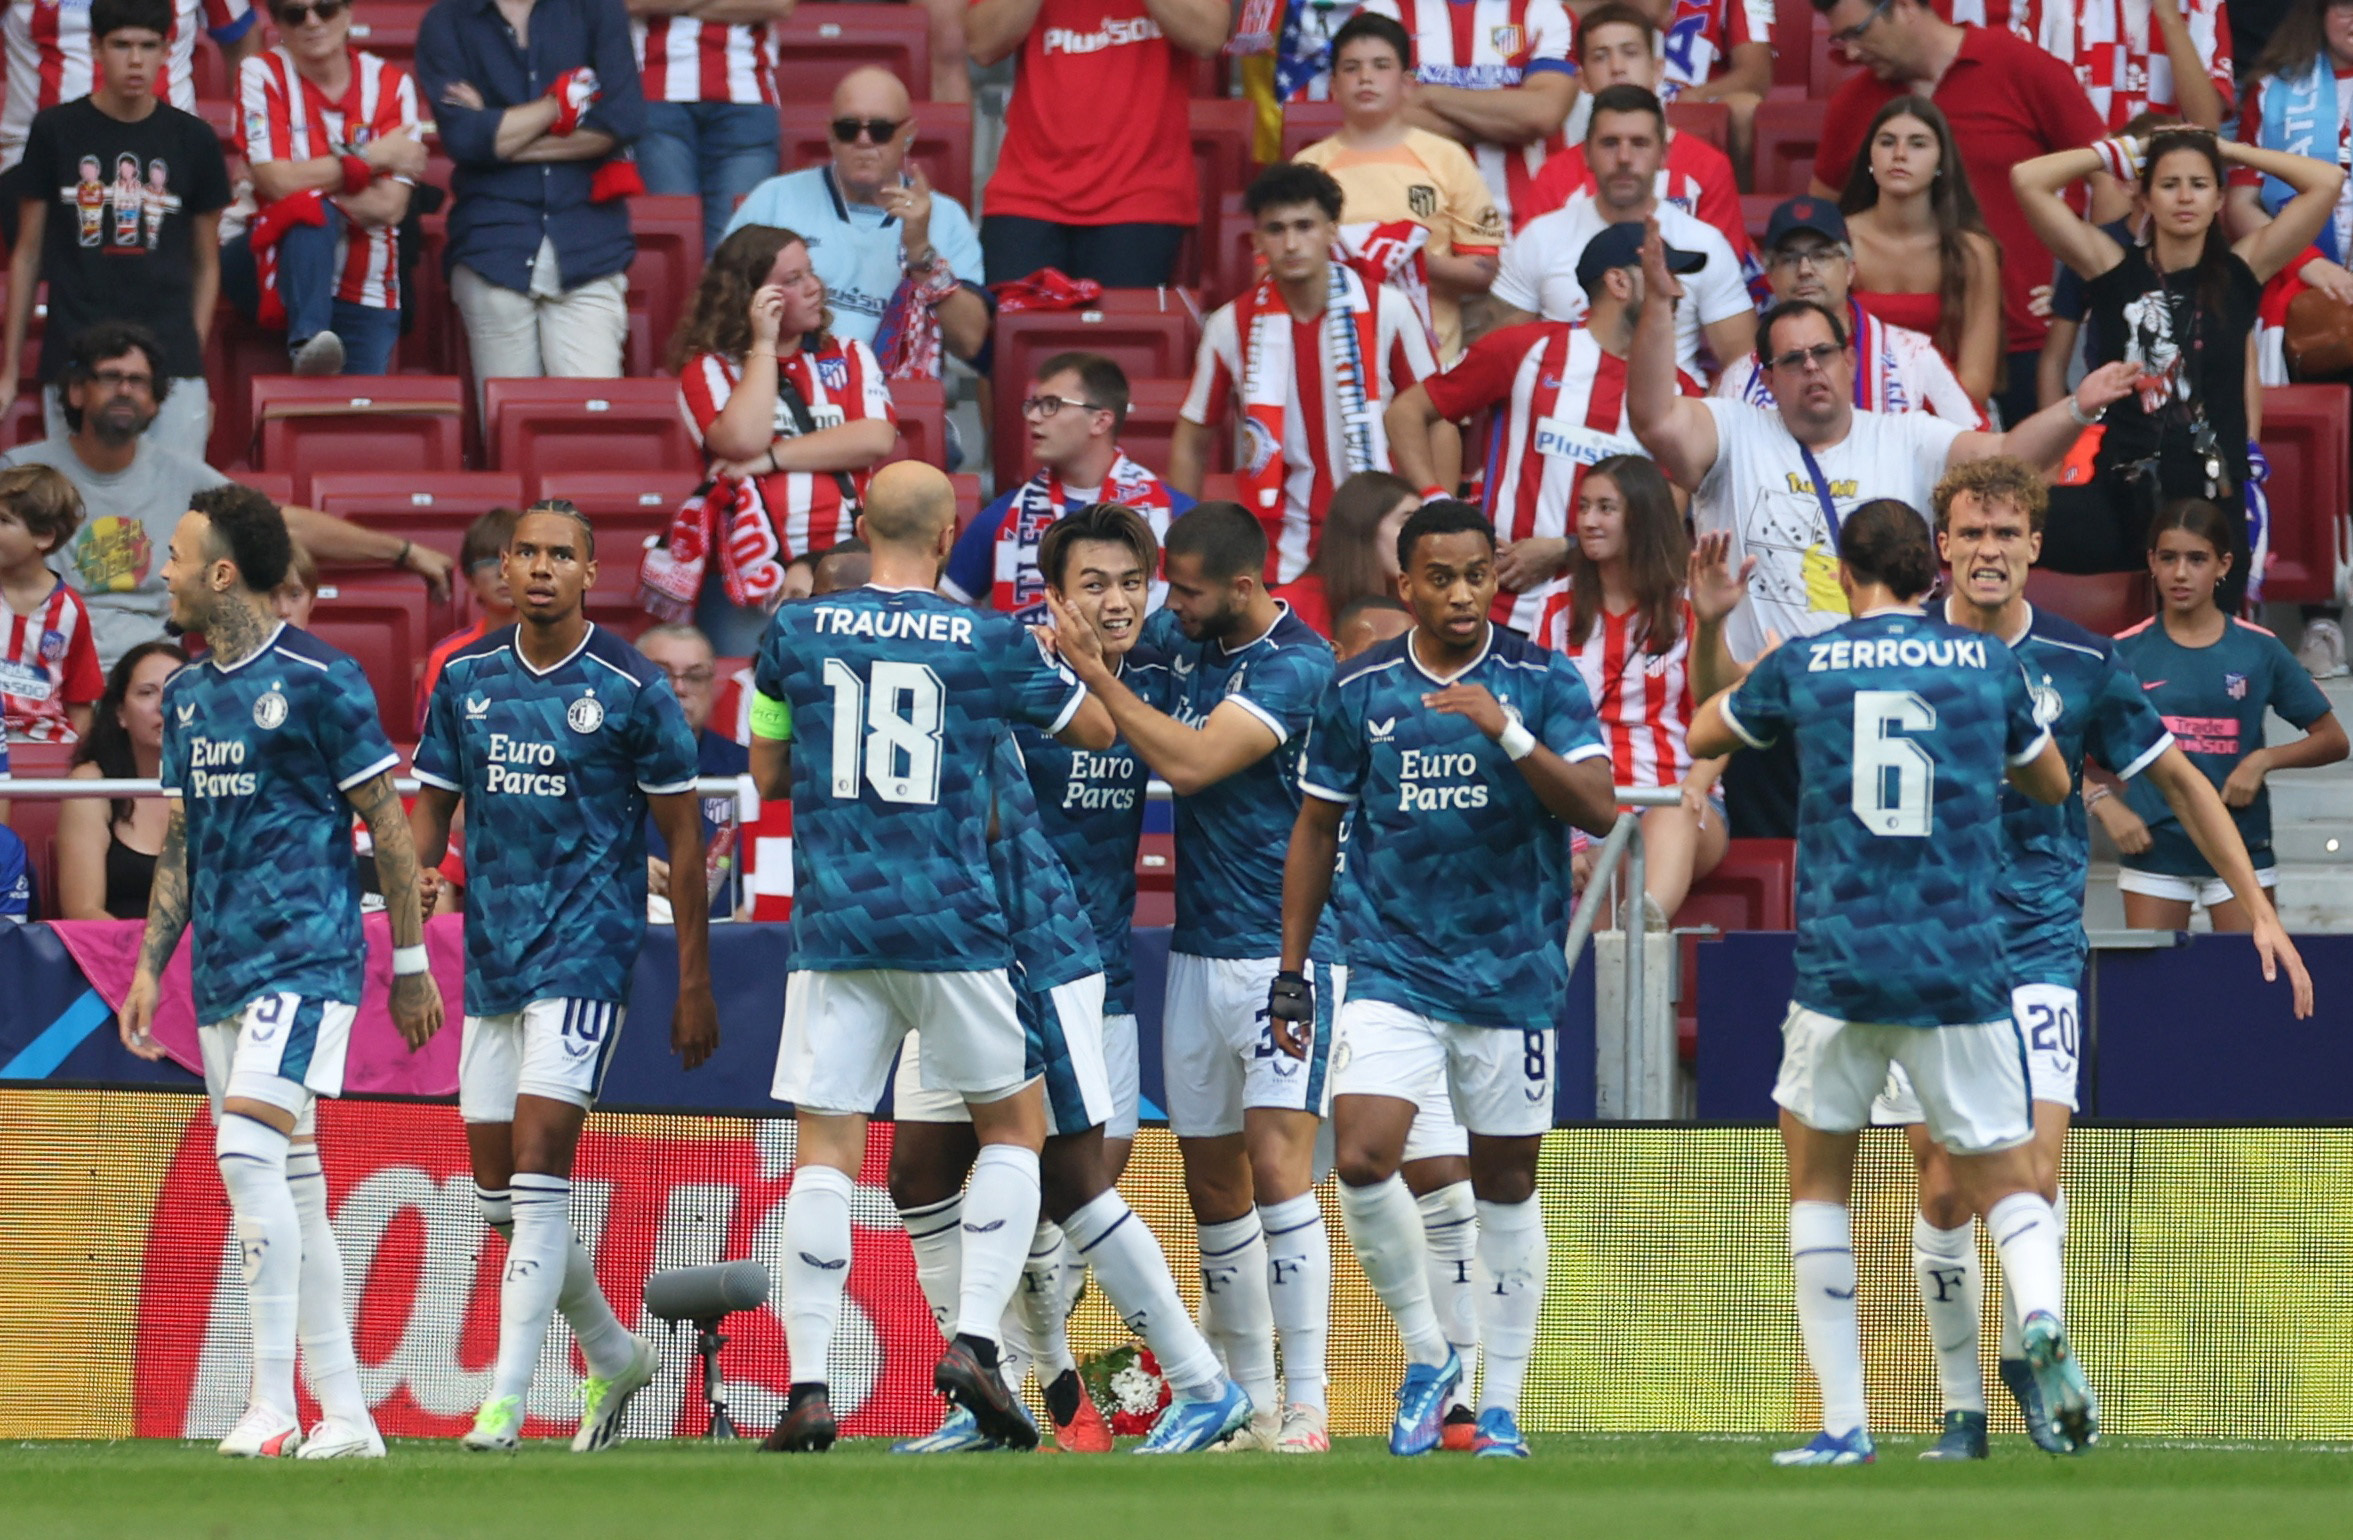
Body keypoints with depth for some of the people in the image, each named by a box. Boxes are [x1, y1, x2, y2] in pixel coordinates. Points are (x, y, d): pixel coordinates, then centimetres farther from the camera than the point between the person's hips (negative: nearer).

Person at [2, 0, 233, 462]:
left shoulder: (193, 141, 6)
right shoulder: (56, 132, 4)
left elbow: (206, 263, 13)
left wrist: (194, 363, 4)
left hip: (171, 368, 0)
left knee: (174, 496, -6)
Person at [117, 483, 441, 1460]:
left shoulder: (319, 681, -8)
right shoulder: (188, 695, 15)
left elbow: (387, 825, -5)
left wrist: (411, 962, -5)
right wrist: (150, 965, 15)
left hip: (306, 956, -8)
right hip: (222, 973, 8)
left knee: (248, 1148, -20)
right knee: (289, 1183, 7)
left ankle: (274, 1404, -19)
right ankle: (345, 1417, 10)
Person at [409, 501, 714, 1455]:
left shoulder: (630, 689, -6)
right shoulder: (465, 679, 7)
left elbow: (683, 839, -1)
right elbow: (431, 812, 13)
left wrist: (695, 983, -3)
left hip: (586, 946, -6)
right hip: (490, 948, 6)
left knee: (539, 1167, -15)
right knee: (496, 1187, 9)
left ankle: (506, 1399, -15)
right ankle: (612, 1355, 30)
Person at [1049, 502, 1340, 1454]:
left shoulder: (1297, 667, -15)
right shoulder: (1180, 641, 7)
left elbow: (1188, 761, -24)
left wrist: (1092, 671, -19)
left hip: (1283, 951, -7)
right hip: (1197, 950, 8)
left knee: (1276, 1163, -15)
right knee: (1213, 1185, 8)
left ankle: (1305, 1406, -15)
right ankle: (1248, 1402, 17)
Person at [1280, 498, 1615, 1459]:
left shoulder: (1542, 683, -2)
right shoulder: (1360, 690, 3)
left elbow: (1598, 810, -12)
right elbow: (1316, 829, 11)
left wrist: (1508, 731, -24)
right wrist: (1291, 969, 9)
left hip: (1515, 973, -1)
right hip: (1394, 971, 1)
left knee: (1506, 1184, 5)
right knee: (1361, 1162, -16)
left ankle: (1500, 1406, 15)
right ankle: (1425, 1351, 5)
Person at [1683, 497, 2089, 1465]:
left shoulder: (1803, 664, 2)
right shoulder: (1987, 663, 4)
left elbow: (1703, 737, 21)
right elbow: (2051, 784, 21)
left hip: (1838, 965, 0)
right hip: (1962, 967, 0)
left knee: (1817, 1175, 15)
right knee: (2006, 1183, 8)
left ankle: (1843, 1423, 7)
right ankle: (2043, 1317, -26)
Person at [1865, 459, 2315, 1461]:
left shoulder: (2081, 664, 0)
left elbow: (2179, 781, 11)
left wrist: (2257, 909, 10)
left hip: (2037, 950, -1)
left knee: (2035, 1177, -14)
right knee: (1943, 1191, 0)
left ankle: (2025, 1355, 11)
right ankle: (1960, 1405, 13)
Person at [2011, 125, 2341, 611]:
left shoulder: (2239, 270, 5)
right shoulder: (2117, 269, 4)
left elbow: (2327, 181, 0)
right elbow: (2028, 180, -1)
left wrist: (2229, 151, 7)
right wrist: (2123, 153, 6)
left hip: (2214, 497, 1)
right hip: (2120, 493, -1)